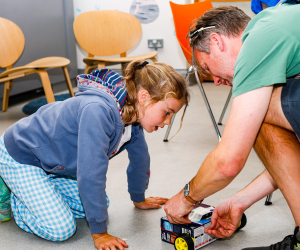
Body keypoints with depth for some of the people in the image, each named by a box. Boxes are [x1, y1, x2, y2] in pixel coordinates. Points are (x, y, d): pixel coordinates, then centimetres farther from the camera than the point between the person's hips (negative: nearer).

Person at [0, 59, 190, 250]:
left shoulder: (132, 114, -11)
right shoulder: (98, 111, -39)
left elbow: (139, 158, 7)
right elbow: (91, 176, -36)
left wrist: (139, 199, 22)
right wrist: (100, 234, -27)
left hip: (54, 162, 8)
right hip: (20, 157, -8)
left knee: (95, 206, 7)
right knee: (61, 229, -17)